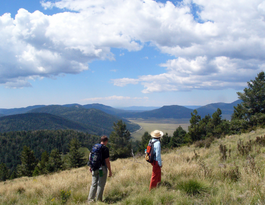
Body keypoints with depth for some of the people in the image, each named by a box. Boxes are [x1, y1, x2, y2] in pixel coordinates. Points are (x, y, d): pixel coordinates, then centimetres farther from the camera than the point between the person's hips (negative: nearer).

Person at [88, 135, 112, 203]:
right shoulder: (105, 148, -10)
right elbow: (107, 161, -12)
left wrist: (91, 167, 25)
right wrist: (110, 171, -7)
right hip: (102, 168, -6)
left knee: (93, 184, 12)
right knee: (101, 185, 2)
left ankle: (90, 199, 12)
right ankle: (98, 200, 6)